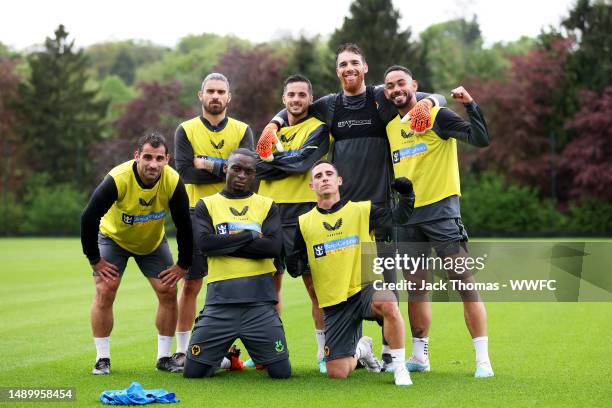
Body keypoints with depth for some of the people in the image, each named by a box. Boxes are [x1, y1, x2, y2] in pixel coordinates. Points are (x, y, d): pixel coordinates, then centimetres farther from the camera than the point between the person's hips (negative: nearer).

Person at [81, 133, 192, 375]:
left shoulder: (173, 182, -27)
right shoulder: (117, 179, -35)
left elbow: (184, 225, -14)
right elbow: (88, 218, -26)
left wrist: (183, 265, -11)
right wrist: (95, 260, -20)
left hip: (153, 242, 3)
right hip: (113, 237, -2)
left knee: (168, 292, -5)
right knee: (105, 292, -14)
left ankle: (164, 357, 8)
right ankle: (102, 359, -3)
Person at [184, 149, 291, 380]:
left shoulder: (267, 206, 11)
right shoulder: (206, 205, 10)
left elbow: (274, 246, -6)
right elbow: (204, 242, -9)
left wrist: (226, 244, -7)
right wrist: (250, 235, -7)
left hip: (260, 302, 0)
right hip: (220, 302, 0)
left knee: (281, 372, -3)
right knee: (193, 371, -2)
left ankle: (259, 354, 29)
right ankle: (222, 353, 29)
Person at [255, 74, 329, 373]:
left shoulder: (318, 128, 1)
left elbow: (301, 162, -13)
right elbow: (259, 163, 12)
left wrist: (264, 165, -5)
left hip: (302, 212, -5)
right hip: (271, 211, 5)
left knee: (314, 282, -5)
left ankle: (325, 353, 1)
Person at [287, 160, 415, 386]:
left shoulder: (362, 210, 3)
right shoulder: (304, 223, 8)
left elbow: (397, 217, -6)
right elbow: (298, 261, 12)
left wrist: (406, 194, -23)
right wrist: (294, 265, -11)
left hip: (366, 288, -2)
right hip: (334, 304, 2)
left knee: (389, 305, -40)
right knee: (337, 373, -5)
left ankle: (399, 367, -19)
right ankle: (361, 349, 33)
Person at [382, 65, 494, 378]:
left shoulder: (436, 115, -5)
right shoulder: (390, 127, 14)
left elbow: (481, 139, -14)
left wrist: (470, 105, -22)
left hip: (440, 209, -6)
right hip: (406, 216, 6)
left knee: (464, 281, -9)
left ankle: (483, 359, -8)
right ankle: (419, 357, 23)